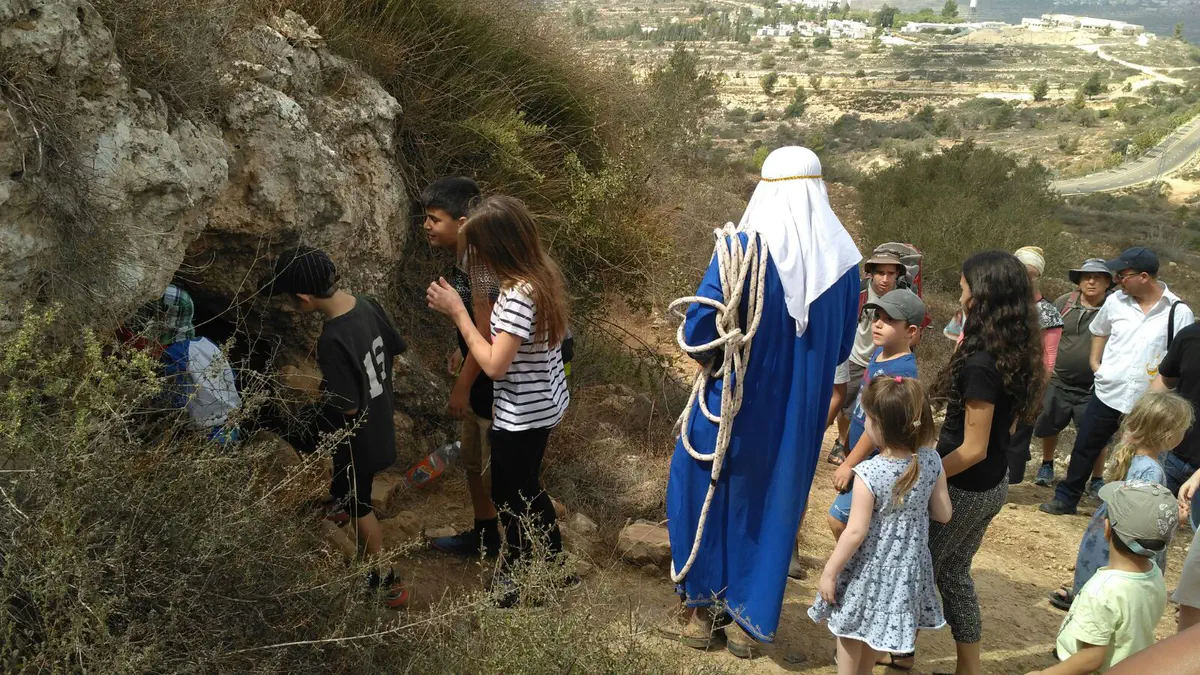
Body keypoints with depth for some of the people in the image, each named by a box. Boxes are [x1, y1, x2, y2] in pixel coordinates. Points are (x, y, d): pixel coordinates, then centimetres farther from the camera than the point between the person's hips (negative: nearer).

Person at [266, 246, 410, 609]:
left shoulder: (332, 341, -36)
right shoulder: (366, 304, -13)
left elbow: (348, 406, -28)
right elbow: (394, 348, 3)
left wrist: (325, 391, -10)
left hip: (359, 437, -7)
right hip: (380, 420, 8)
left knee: (359, 507, 14)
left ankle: (389, 584, 27)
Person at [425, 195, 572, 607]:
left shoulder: (519, 295, -30)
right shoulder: (542, 275, -1)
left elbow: (495, 365, -27)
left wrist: (457, 312, -20)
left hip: (522, 416, -9)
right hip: (544, 406, 9)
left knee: (509, 499, 12)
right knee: (526, 490, 26)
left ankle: (512, 585, 32)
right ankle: (554, 567, 42)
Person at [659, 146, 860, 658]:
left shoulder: (743, 247, -16)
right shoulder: (843, 258, -1)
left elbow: (698, 328, -18)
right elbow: (840, 347, 7)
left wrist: (712, 358, 4)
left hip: (733, 403, -4)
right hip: (799, 414, 4)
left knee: (700, 494, 16)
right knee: (773, 506, 17)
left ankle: (699, 614, 23)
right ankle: (749, 624, 26)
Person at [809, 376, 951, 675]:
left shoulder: (869, 473, -28)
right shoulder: (932, 461, -12)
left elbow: (856, 533, -23)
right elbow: (943, 514, -1)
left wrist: (829, 572, -12)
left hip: (870, 568, -5)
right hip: (908, 565, 5)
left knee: (850, 627, 18)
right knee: (879, 624, 26)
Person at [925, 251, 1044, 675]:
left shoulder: (981, 364, -26)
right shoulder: (1016, 356, 0)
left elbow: (973, 449, -24)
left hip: (966, 487, -8)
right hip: (993, 484, 8)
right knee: (954, 572, 22)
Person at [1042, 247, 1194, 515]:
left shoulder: (1178, 313, -10)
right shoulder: (1116, 301, 0)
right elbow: (1099, 330, 20)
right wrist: (1095, 361, 10)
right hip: (1107, 394, 3)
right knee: (1084, 448, 11)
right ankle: (1066, 498, 25)